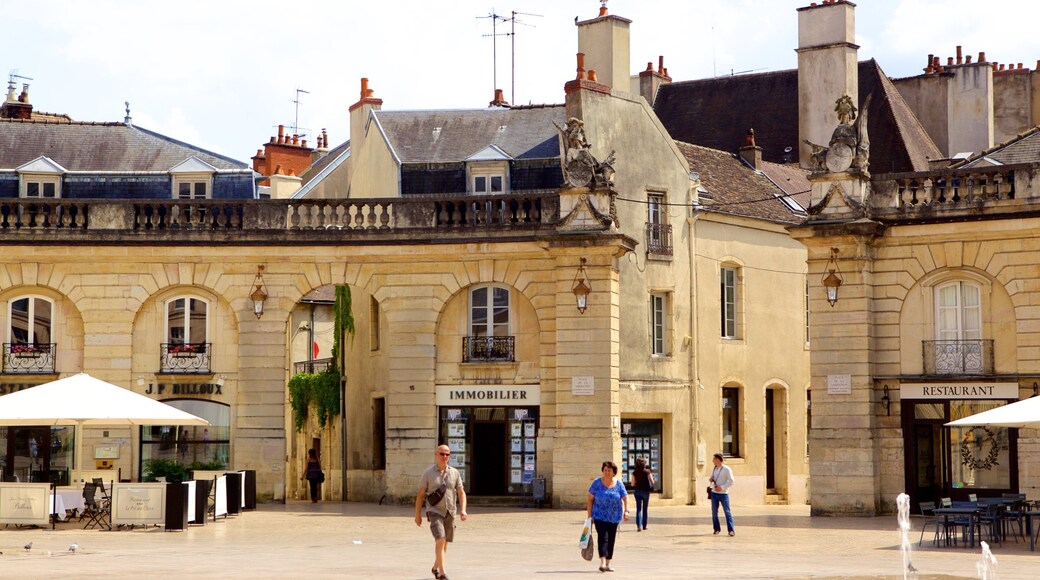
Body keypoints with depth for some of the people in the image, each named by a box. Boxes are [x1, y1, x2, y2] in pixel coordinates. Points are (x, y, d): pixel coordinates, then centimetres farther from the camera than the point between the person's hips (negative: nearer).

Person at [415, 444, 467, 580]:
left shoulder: (454, 473, 3)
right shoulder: (428, 473, -4)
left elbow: (461, 493, 0)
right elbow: (420, 494, 1)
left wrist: (462, 510, -15)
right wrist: (418, 515, 1)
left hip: (450, 512, 4)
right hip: (435, 511, -4)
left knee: (444, 543, 14)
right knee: (440, 540, -20)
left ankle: (435, 568, 36)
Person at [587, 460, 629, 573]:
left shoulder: (619, 484, 2)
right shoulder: (597, 483, -2)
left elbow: (625, 498, 2)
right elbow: (590, 499, 0)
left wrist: (626, 511, -15)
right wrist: (589, 515, -4)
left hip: (614, 517, 3)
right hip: (600, 516, -3)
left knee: (611, 540, 7)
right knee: (602, 537, -17)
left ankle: (608, 564, 16)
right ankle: (602, 562, -26)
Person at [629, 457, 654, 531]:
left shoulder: (634, 472, -4)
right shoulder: (647, 471, -7)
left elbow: (632, 484, -2)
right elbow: (652, 482, -6)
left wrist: (630, 482, 19)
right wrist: (651, 476, 13)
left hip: (637, 491, 0)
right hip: (645, 491, 0)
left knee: (638, 509, 0)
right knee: (645, 509, 12)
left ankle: (639, 525, -14)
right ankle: (644, 525, 18)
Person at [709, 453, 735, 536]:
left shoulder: (727, 469, -8)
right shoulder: (714, 469, 12)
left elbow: (731, 481, -11)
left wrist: (722, 487, -17)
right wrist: (711, 480, 2)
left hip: (723, 493, -6)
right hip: (714, 493, 6)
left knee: (727, 511, -8)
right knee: (714, 512, 6)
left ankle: (730, 530, -9)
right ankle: (717, 529, 16)